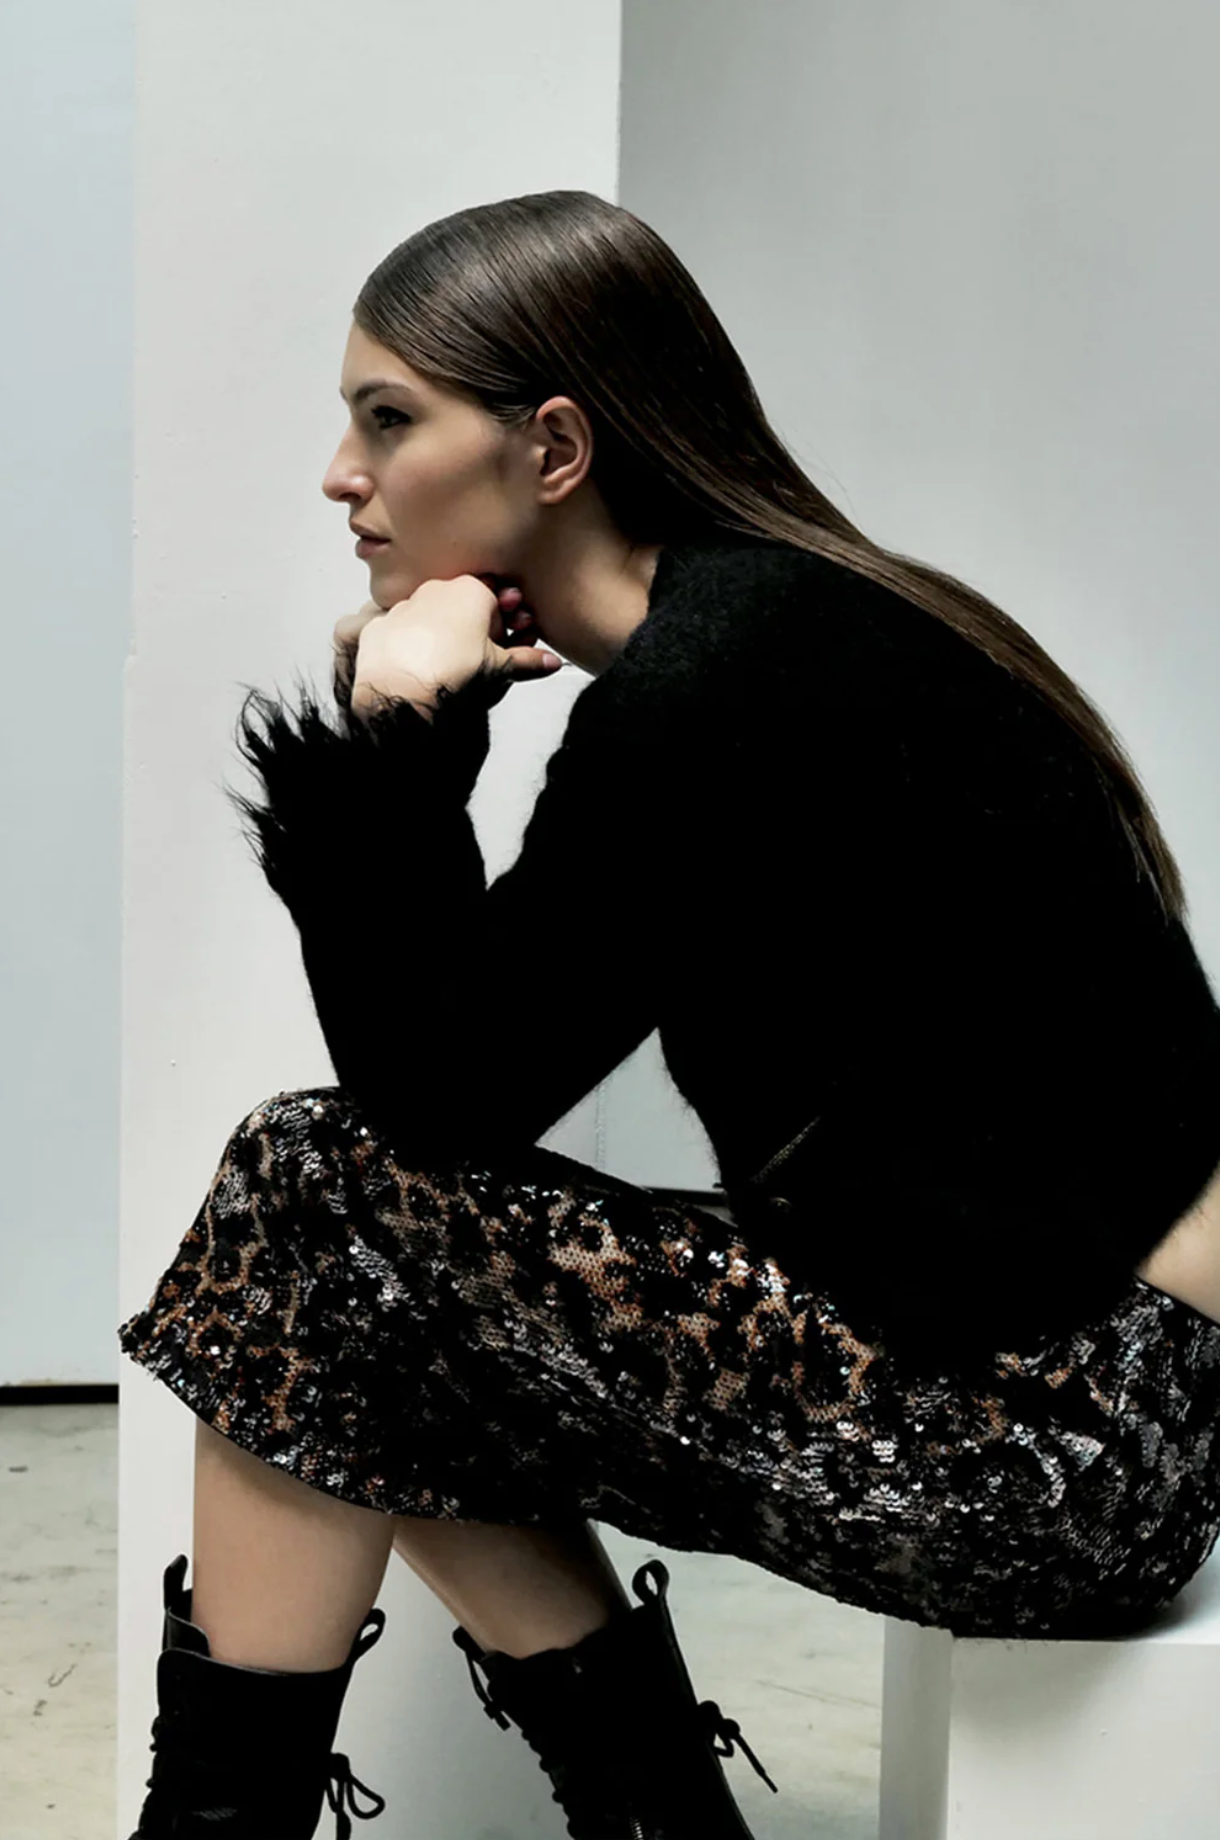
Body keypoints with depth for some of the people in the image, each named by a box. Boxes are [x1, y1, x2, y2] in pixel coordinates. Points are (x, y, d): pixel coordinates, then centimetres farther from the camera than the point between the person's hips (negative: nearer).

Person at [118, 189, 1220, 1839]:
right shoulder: (767, 614, 10)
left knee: (319, 1207, -8)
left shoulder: (709, 682, -19)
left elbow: (442, 1093, -12)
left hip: (1050, 1446, -9)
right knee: (391, 1371, 13)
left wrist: (394, 737, -13)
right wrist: (406, 733, 1)